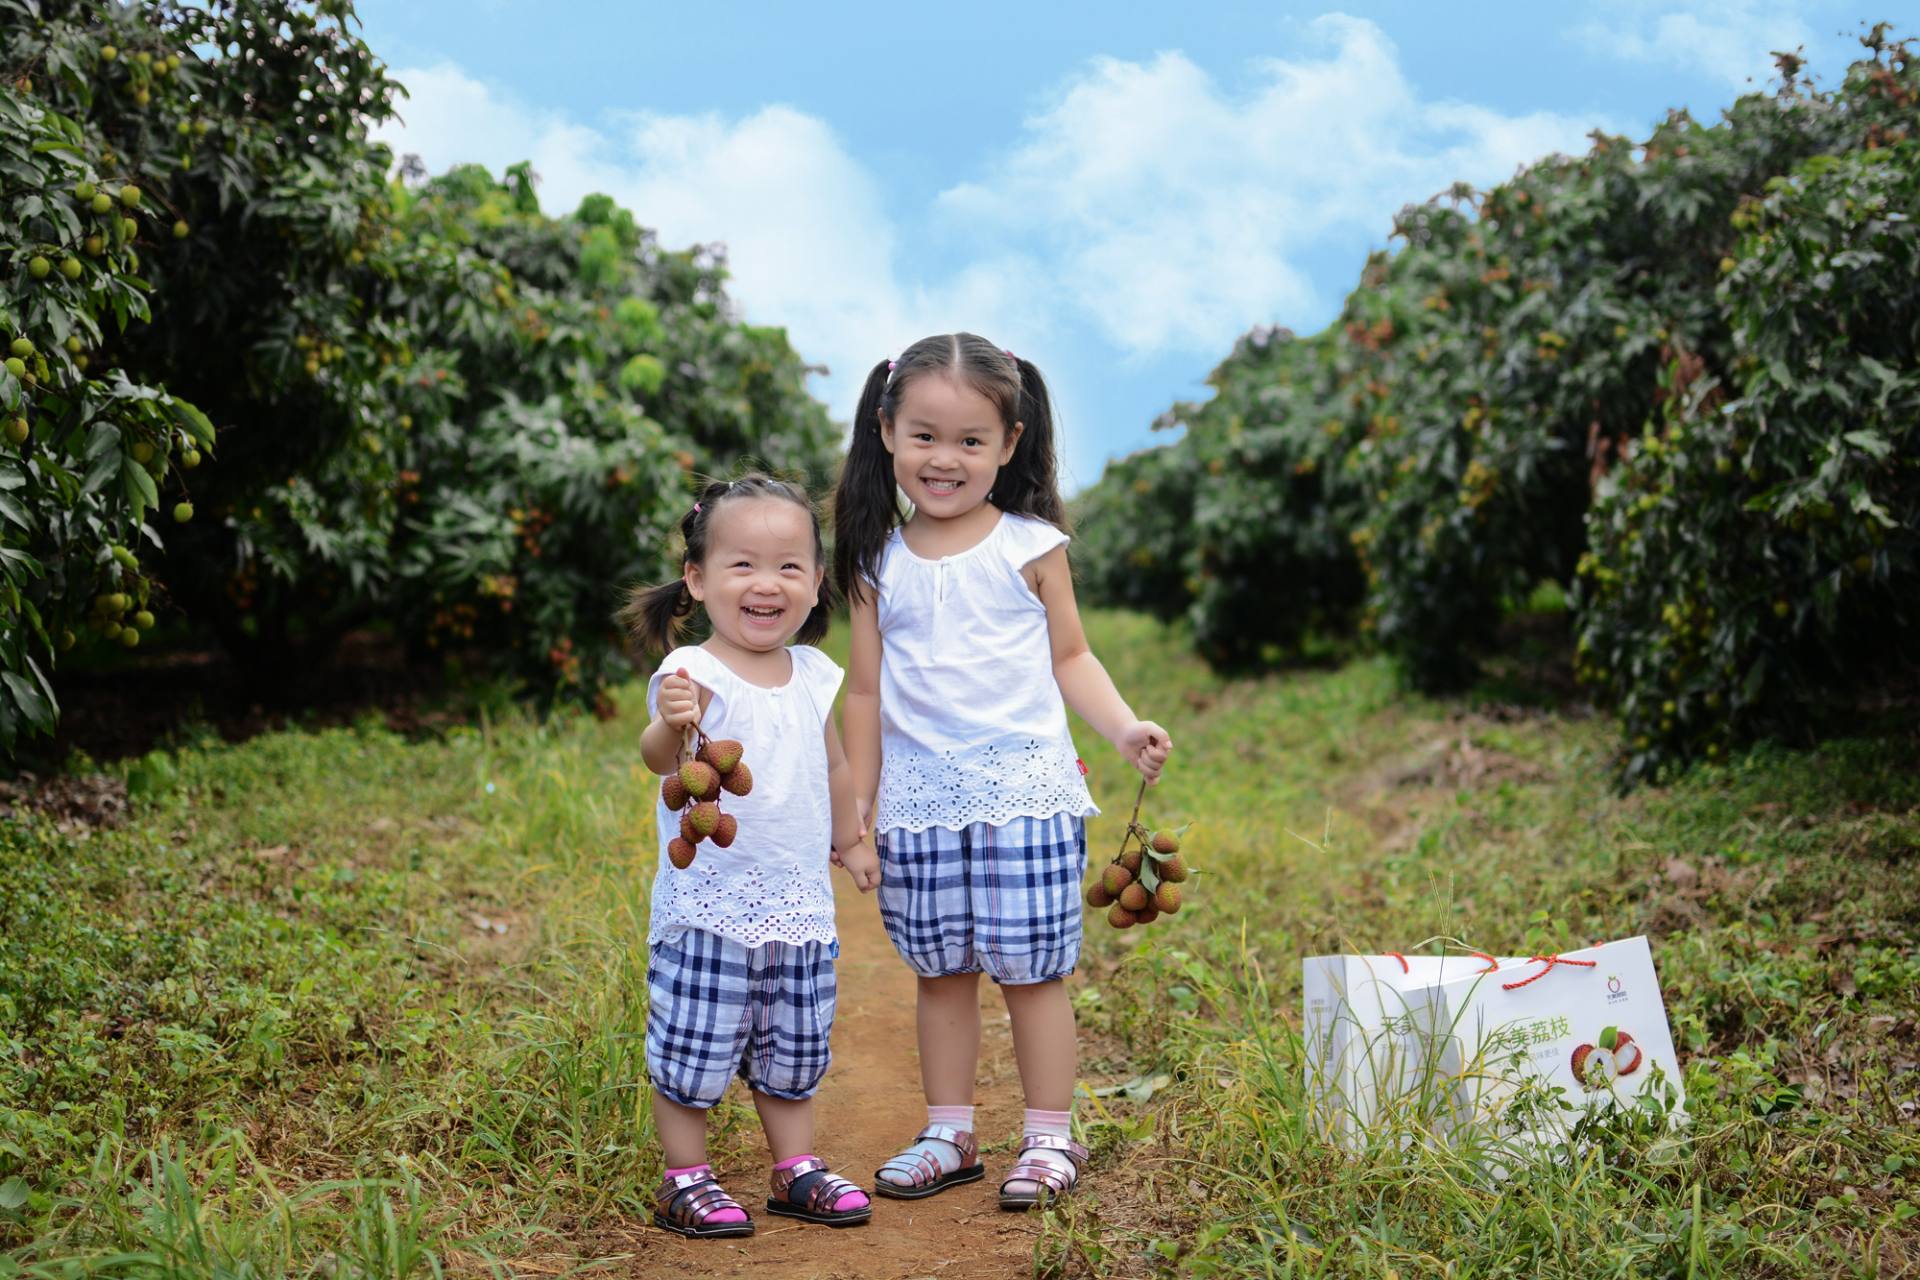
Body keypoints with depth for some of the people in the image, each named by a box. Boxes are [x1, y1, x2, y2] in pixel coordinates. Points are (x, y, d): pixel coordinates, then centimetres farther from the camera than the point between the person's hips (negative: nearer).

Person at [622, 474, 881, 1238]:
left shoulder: (812, 676, 6)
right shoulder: (695, 673, -15)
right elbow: (660, 758, -34)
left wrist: (849, 840, 28)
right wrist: (671, 727, -55)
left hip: (799, 908, 6)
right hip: (708, 907, -6)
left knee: (792, 1052, 17)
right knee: (693, 1053, 4)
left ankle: (796, 1170, 31)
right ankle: (685, 1180, 20)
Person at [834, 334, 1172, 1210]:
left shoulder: (1030, 546, 1)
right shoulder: (879, 563, 6)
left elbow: (1070, 659, 7)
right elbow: (866, 690, 11)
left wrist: (1124, 728, -10)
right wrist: (857, 809, 11)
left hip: (1023, 791, -2)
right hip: (919, 800, 3)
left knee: (1031, 968, 1)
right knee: (940, 972, 10)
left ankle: (1050, 1137, 15)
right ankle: (949, 1136, 23)